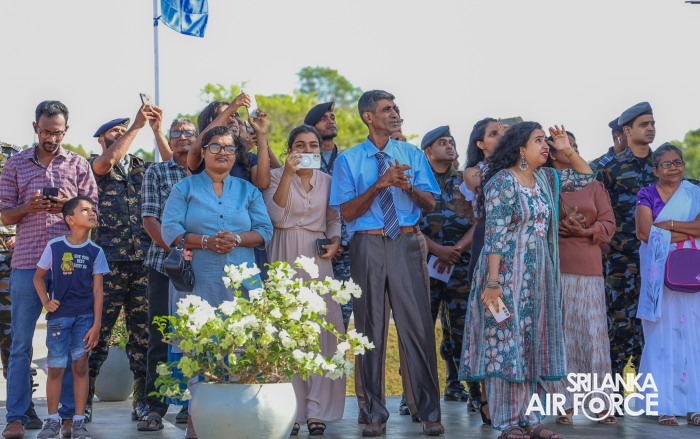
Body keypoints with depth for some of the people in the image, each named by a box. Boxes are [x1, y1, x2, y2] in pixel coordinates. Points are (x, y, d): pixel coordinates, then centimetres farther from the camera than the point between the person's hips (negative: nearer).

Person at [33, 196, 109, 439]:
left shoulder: (95, 252, 0)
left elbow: (97, 290, -1)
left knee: (80, 365, -2)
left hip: (85, 316, 0)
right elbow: (38, 276, 12)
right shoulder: (54, 246, -1)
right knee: (56, 367, 1)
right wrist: (45, 302, -2)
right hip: (59, 315, 0)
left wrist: (96, 325, -5)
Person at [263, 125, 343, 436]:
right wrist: (288, 174, -15)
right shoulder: (276, 176, 3)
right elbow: (275, 215, -10)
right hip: (285, 258, -2)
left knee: (320, 329, -4)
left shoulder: (327, 180, 13)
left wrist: (334, 243, -3)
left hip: (317, 258, 2)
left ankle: (316, 410, 1)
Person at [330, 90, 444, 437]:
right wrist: (379, 184, -15)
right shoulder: (348, 160, 5)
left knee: (418, 325, -5)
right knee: (370, 328, 4)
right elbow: (347, 212, -3)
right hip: (367, 245, -1)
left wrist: (409, 187, -15)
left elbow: (430, 203, 5)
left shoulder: (413, 155, 11)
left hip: (406, 243, 1)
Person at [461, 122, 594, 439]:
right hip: (508, 273, -8)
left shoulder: (545, 178, 10)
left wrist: (567, 151, 6)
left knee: (533, 345, 9)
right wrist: (493, 283, -21)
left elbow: (586, 177, 21)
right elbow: (494, 236, -16)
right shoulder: (502, 182, -11)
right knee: (507, 343, -4)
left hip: (539, 276, 8)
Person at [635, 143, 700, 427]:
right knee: (661, 337, -3)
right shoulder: (647, 195, 7)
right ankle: (664, 405, 0)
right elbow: (644, 231, -9)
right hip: (659, 274, -1)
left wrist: (665, 225, -9)